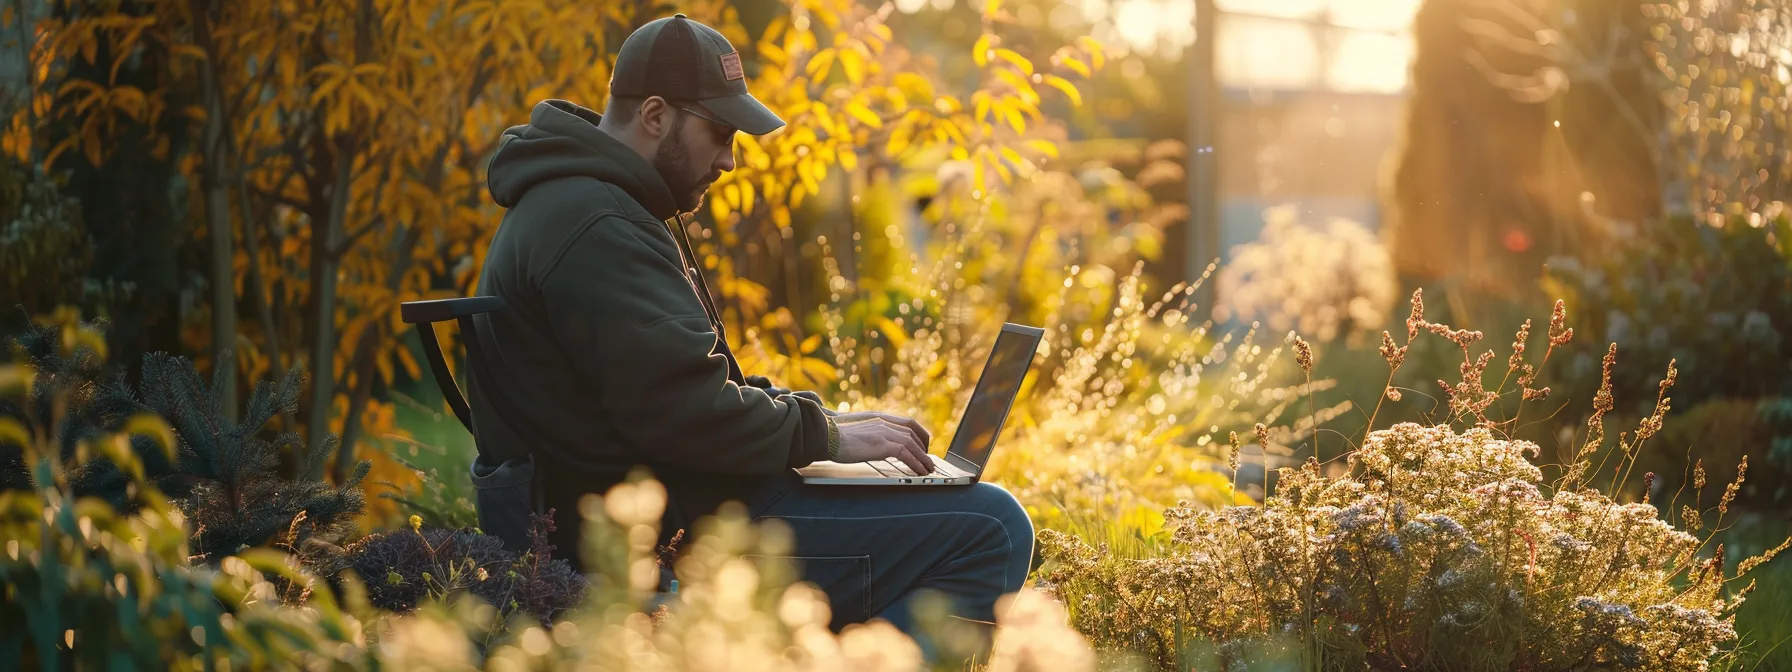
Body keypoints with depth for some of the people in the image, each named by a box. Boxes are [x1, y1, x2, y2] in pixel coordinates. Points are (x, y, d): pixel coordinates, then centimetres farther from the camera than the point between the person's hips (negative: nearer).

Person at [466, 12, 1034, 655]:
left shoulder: (584, 209, 19)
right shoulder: (596, 230, -18)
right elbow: (684, 411, -25)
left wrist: (822, 417, 11)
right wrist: (825, 434, -12)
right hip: (669, 539, -12)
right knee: (990, 529, -18)